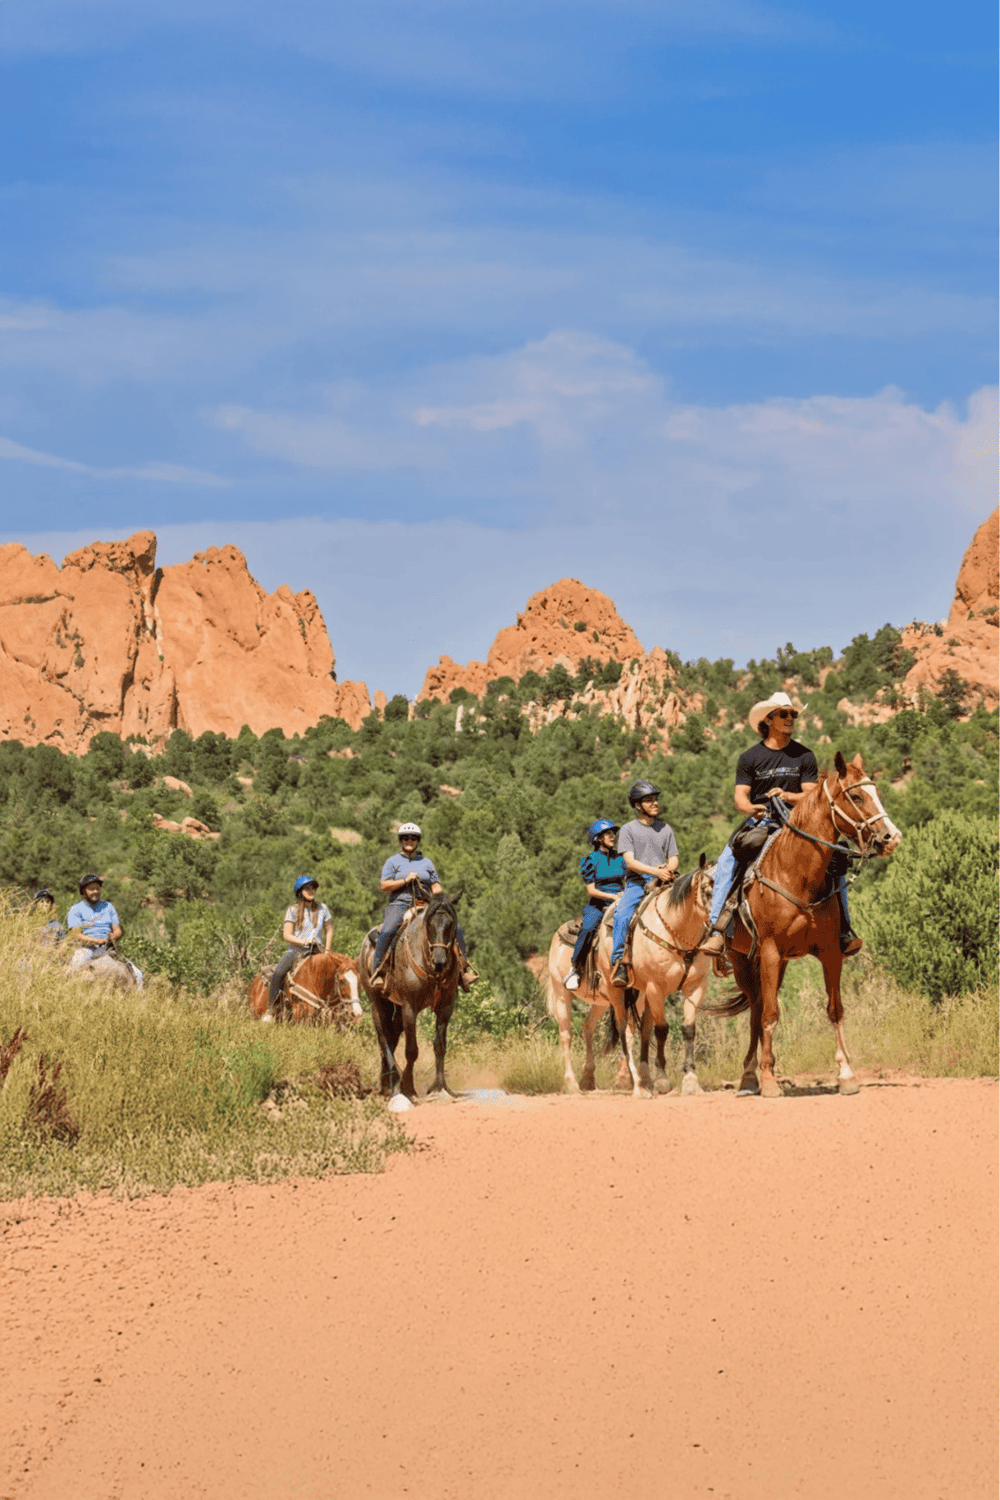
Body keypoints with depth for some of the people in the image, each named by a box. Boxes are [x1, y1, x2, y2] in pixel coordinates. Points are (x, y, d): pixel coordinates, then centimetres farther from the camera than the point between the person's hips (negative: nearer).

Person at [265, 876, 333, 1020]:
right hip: (296, 950, -2)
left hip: (316, 951, 2)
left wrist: (327, 951, 5)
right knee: (278, 972, -27)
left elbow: (329, 931, 16)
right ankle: (270, 1009, -20)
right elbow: (287, 935, -3)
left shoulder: (322, 909, 8)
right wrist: (303, 942, -17)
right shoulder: (293, 910, 1)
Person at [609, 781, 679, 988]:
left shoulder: (666, 829, 19)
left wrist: (669, 868, -9)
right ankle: (619, 963, -28)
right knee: (622, 916, -29)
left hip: (661, 883, 3)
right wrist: (656, 871, -18)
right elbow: (630, 862, -4)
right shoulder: (628, 830, 7)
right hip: (636, 883, -3)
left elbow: (674, 859, 17)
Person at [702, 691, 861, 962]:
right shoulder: (750, 758, 5)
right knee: (727, 861, -28)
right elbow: (740, 796, 0)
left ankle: (844, 932, -11)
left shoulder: (804, 756, 7)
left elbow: (811, 795, 1)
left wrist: (787, 796, -20)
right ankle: (717, 931, -31)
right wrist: (750, 808, -24)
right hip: (758, 822, -1)